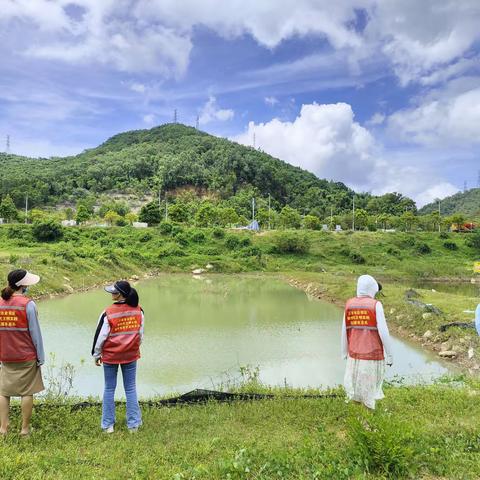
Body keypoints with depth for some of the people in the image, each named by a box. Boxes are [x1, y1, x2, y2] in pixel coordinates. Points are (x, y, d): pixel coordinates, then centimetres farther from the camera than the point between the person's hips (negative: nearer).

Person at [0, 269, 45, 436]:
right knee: (27, 392, 5)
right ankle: (25, 429, 12)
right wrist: (41, 356, -2)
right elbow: (35, 332, -10)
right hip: (26, 356, -4)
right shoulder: (28, 304, -14)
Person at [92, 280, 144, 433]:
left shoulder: (108, 313, -17)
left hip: (110, 356, -2)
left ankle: (108, 425, 20)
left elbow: (100, 336, -9)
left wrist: (96, 355, 5)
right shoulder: (138, 311, -6)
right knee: (130, 389, 12)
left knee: (109, 389, 12)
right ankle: (133, 424, 17)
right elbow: (141, 334, 4)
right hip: (131, 356, 3)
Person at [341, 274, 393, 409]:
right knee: (369, 390, 10)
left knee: (354, 390, 18)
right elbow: (383, 332, -16)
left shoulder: (349, 304, -2)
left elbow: (344, 331, 3)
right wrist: (389, 355, -6)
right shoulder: (375, 305, -14)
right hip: (373, 355, -3)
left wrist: (344, 352, 14)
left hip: (354, 354, 3)